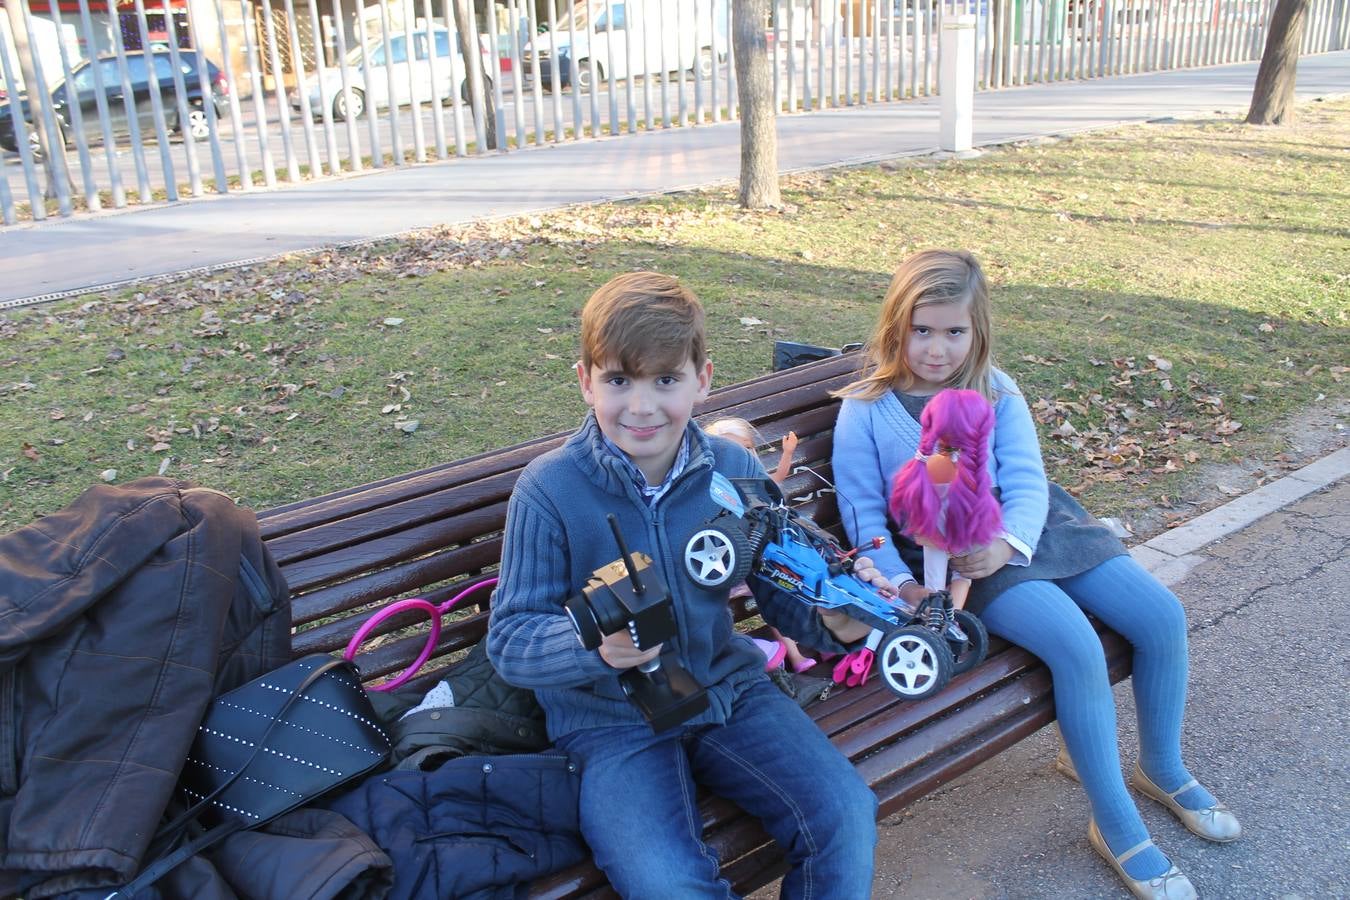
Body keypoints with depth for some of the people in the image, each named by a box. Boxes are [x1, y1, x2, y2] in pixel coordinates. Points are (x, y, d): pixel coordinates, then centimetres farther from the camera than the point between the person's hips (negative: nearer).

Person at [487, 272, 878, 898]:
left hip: (727, 687, 3)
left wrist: (832, 620, -24)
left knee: (845, 818, -15)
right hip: (608, 721, -3)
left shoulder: (736, 470, -5)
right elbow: (509, 639, -14)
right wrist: (596, 646, -35)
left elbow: (781, 591, -1)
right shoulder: (547, 489, -15)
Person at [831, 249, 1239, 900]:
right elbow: (862, 512, -5)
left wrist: (1007, 543, -24)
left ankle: (1162, 769, 23)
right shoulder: (866, 410, -3)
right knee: (1078, 646, -26)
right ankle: (1117, 828, -5)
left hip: (1025, 527, 6)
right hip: (949, 556, -5)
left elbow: (1026, 482, -3)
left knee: (1162, 616, -4)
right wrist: (899, 582, -21)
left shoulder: (995, 390, 7)